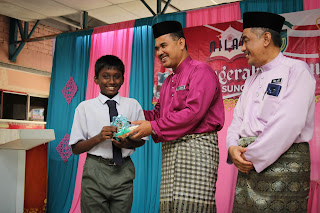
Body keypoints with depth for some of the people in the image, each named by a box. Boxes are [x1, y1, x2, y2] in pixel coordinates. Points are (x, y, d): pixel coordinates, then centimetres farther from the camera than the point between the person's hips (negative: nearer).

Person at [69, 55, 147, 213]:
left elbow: (141, 140, 10)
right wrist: (99, 137, -18)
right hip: (95, 172, -1)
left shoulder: (133, 105, 5)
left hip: (124, 172, 2)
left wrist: (127, 143, -12)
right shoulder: (85, 107, 0)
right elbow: (76, 149, -1)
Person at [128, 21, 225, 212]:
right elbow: (159, 113, 23)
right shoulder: (168, 82, 26)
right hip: (170, 150, 8)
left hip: (196, 146, -8)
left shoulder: (200, 71, -4)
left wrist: (153, 127, -15)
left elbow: (193, 112, -16)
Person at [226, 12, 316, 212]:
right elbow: (238, 119, 15)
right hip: (249, 164, 7)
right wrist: (233, 147, -4)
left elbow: (289, 123, -17)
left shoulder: (296, 70, -6)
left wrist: (253, 157, -15)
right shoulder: (252, 81, 19)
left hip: (284, 161, -7)